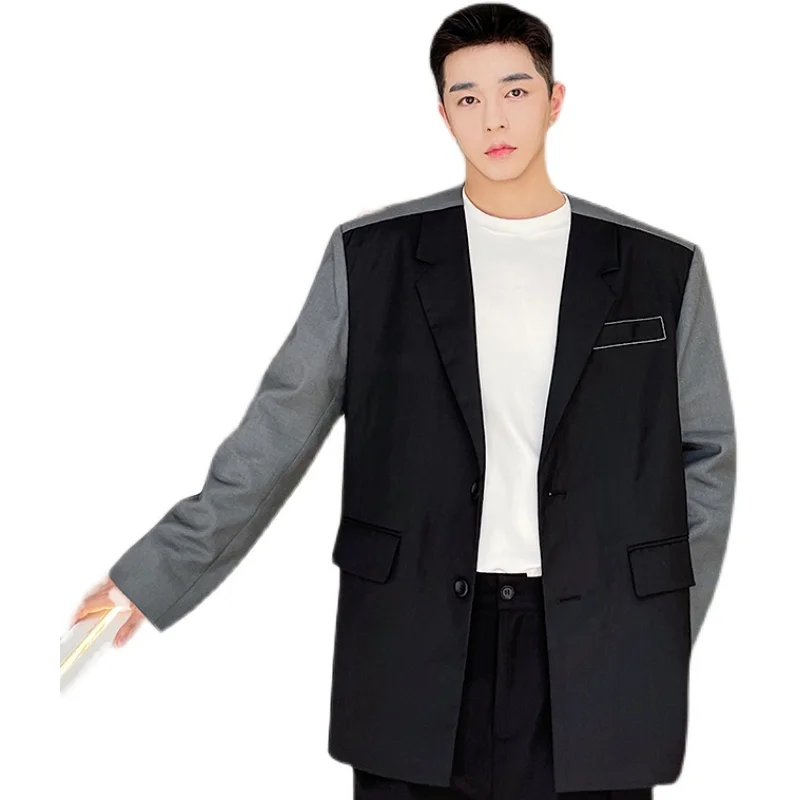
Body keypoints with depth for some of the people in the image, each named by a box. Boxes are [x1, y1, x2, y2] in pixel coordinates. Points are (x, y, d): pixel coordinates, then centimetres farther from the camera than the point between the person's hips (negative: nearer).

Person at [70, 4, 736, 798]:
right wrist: (158, 575, 0)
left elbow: (703, 454, 10)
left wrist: (664, 632, 4)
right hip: (415, 650, 0)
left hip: (598, 657, 1)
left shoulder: (660, 270, 4)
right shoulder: (372, 258, 2)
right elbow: (275, 433, 3)